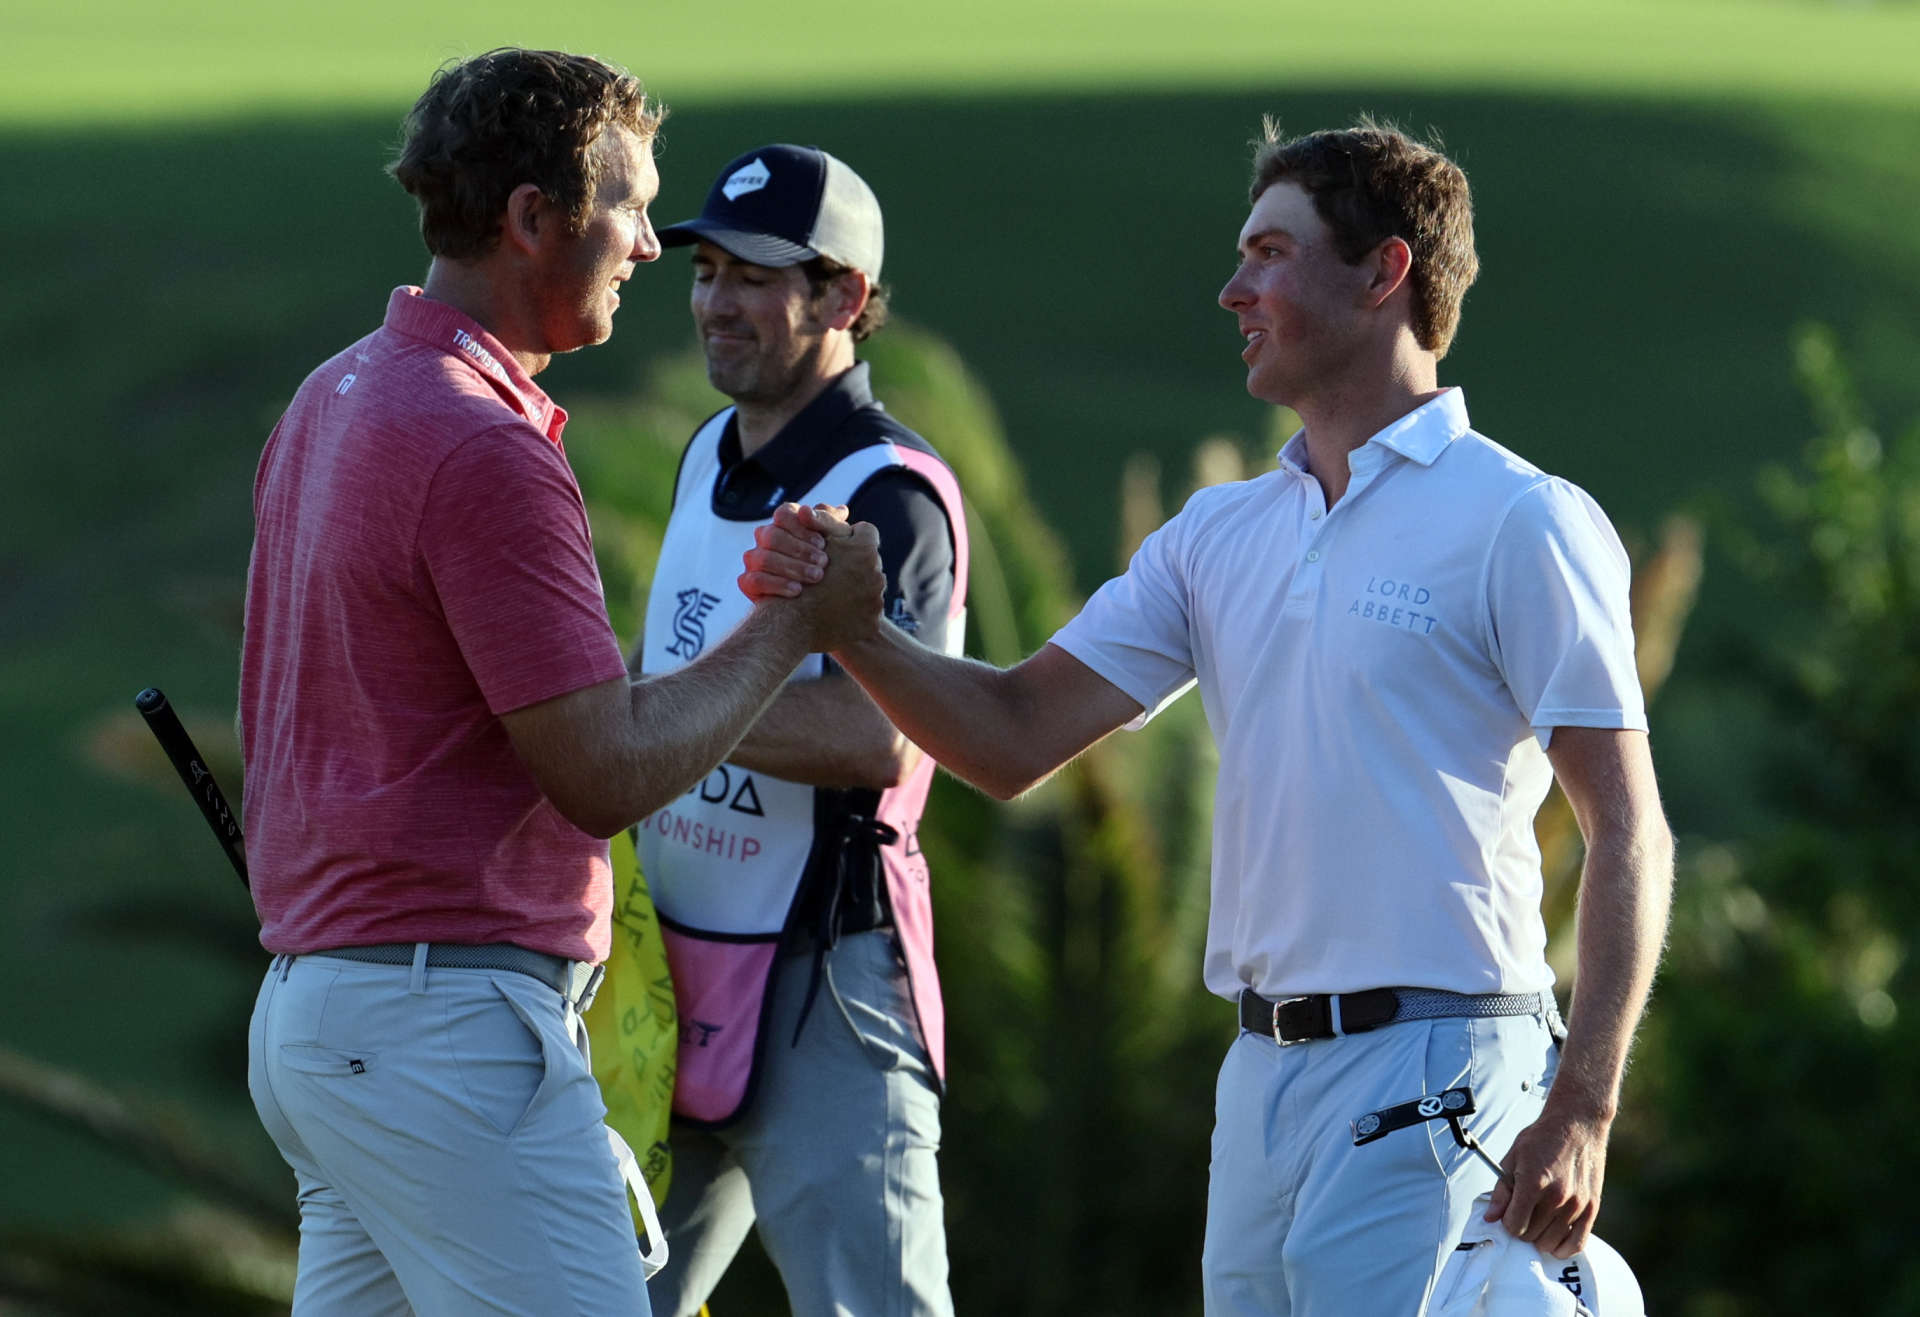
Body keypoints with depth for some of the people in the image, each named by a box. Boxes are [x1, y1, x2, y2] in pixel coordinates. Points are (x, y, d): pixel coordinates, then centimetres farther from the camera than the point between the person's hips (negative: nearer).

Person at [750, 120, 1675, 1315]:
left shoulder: (1520, 524, -6)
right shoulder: (1222, 536, 15)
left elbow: (1629, 833, -9)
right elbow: (1013, 738, 12)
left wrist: (1582, 1111, -17)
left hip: (1435, 1078, -7)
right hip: (1263, 1073, 7)